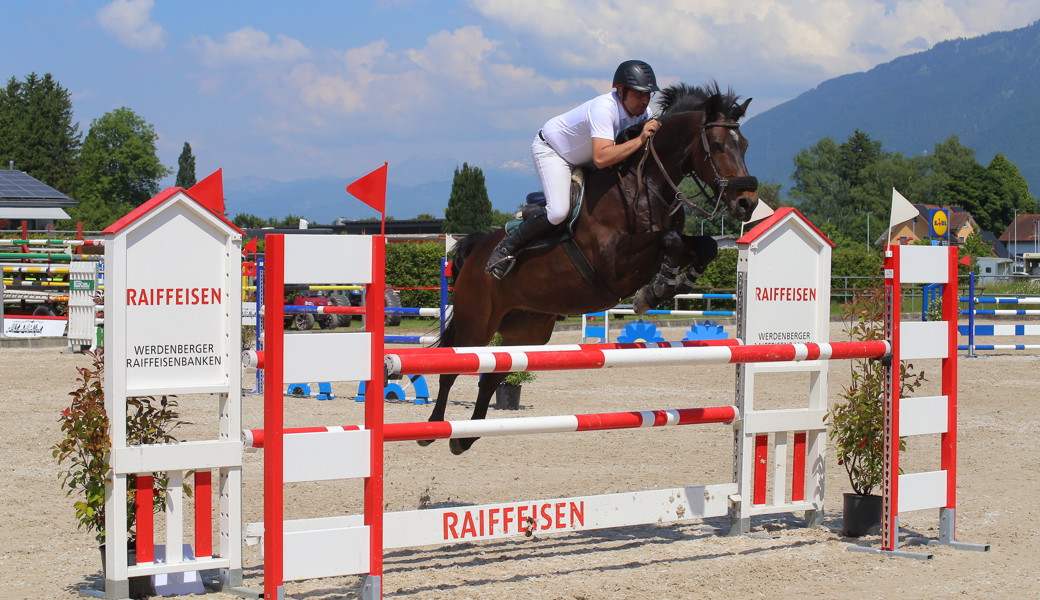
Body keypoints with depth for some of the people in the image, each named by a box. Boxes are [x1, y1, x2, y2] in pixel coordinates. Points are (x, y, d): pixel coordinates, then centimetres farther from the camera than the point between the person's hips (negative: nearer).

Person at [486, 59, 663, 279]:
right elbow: (601, 158, -50)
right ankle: (507, 248, -6)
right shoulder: (604, 109, -38)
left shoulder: (642, 112, -14)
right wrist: (640, 140, -48)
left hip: (581, 158, 9)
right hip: (550, 149, -9)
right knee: (558, 211, -26)